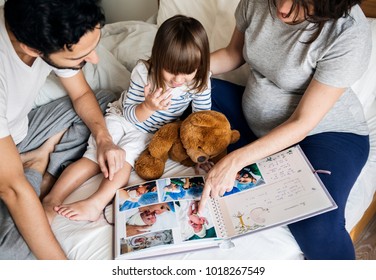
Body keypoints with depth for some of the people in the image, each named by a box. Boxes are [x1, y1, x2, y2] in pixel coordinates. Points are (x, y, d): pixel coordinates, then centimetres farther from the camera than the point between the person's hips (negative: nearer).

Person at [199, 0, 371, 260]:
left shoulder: (350, 33, -27)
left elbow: (302, 123, -26)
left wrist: (235, 160, -33)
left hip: (325, 131, -5)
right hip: (254, 117, 6)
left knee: (317, 229, -30)